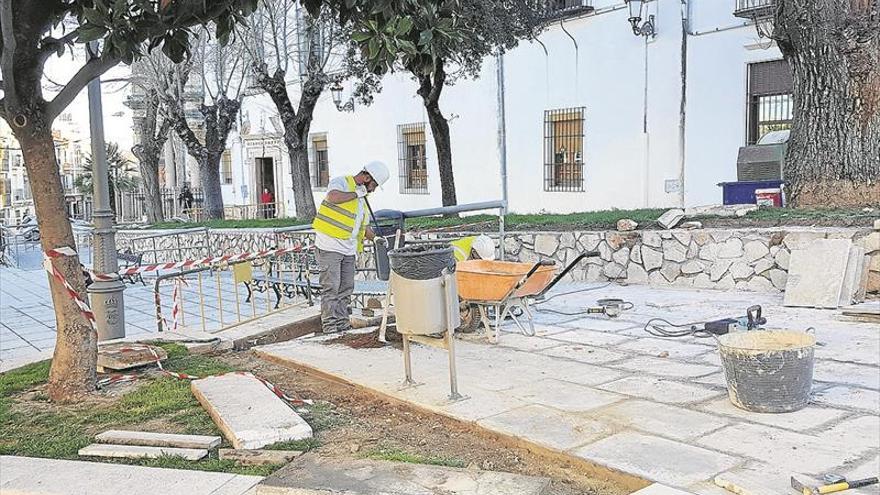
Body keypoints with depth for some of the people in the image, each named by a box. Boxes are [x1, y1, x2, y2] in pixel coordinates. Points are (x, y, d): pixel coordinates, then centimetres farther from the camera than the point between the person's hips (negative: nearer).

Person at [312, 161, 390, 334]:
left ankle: (343, 323, 17)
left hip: (348, 249, 8)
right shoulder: (340, 182, -7)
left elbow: (364, 226, 27)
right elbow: (332, 197, -31)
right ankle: (329, 324, 0)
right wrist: (356, 194, -18)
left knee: (346, 288, 10)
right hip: (329, 246, -8)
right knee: (331, 287, -6)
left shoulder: (362, 198, 19)